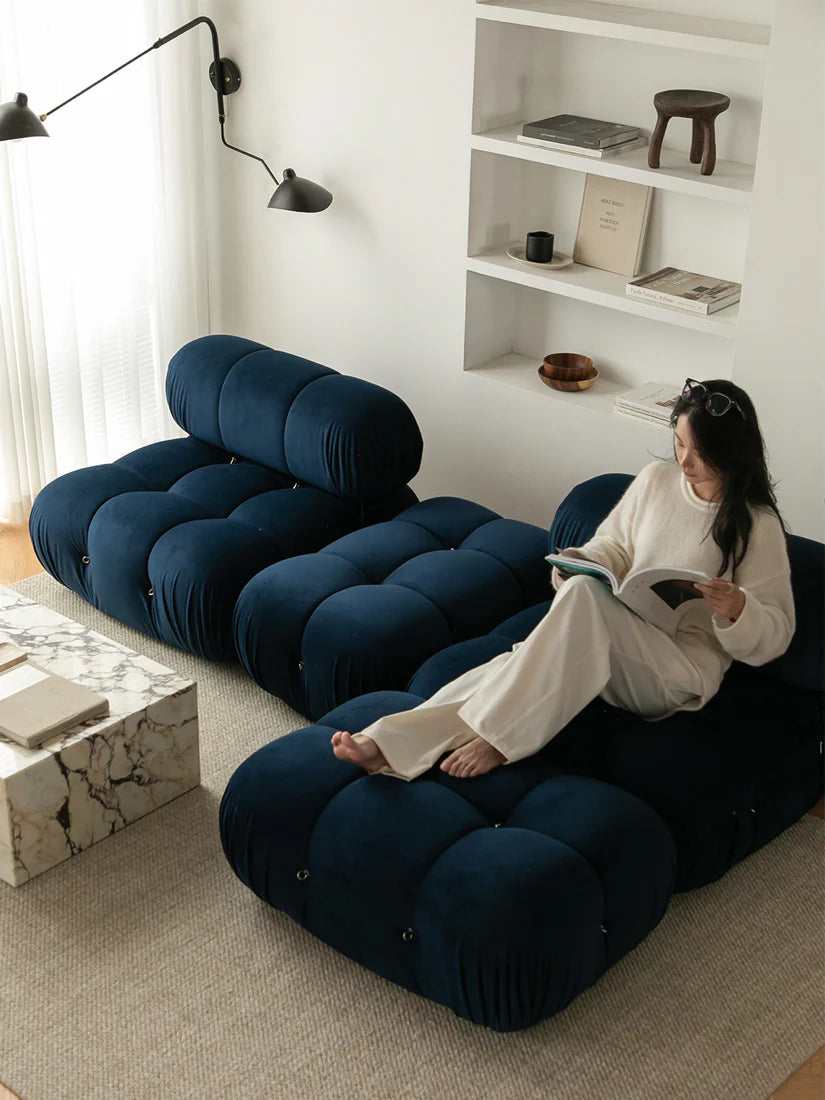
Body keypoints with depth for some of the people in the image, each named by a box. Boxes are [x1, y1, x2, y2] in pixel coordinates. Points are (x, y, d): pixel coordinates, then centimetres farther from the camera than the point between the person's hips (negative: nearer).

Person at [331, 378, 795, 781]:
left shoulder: (759, 527, -6)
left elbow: (774, 635, -3)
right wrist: (583, 561, -2)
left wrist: (738, 609, -26)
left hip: (682, 669, -5)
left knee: (583, 595, -35)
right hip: (616, 644, 5)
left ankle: (496, 737, -34)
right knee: (518, 666, -28)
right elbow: (614, 546, 21)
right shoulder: (656, 480, 9)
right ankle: (388, 743, -40)